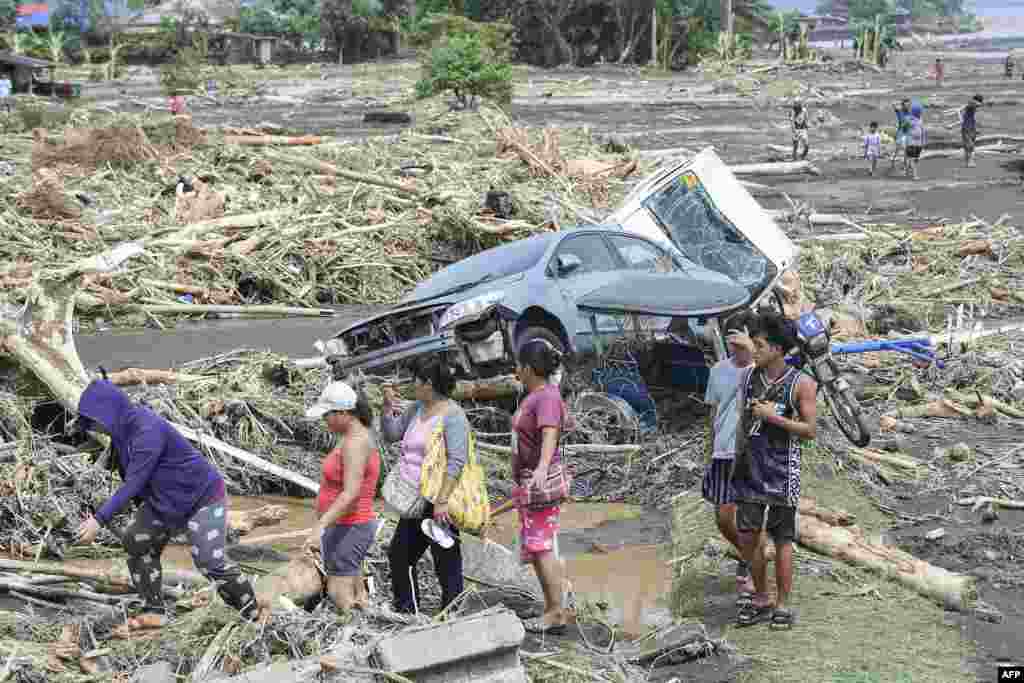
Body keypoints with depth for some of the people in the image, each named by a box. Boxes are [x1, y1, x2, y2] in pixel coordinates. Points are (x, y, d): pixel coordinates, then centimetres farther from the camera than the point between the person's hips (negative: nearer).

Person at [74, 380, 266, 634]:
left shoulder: (147, 431, -30)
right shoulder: (125, 428, -1)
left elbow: (133, 483, -33)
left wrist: (99, 520, -35)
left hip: (203, 496, -9)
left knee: (209, 562, -13)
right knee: (136, 541, 4)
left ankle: (254, 610, 6)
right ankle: (154, 612, 11)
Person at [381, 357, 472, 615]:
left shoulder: (452, 415, -15)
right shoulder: (417, 408, 11)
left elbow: (456, 461, -21)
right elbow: (391, 434, 20)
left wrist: (442, 501, -26)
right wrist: (388, 405, 4)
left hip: (438, 503, -10)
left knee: (447, 565, -3)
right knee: (399, 555, 18)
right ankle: (407, 613, 32)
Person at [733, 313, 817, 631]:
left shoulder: (802, 384, -8)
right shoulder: (748, 377, 6)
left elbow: (810, 431, -8)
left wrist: (774, 417, -17)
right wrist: (737, 459, 15)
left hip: (782, 469, -4)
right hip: (751, 465, 4)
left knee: (782, 540, 2)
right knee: (747, 536, 3)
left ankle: (782, 607, 12)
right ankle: (760, 601, 19)